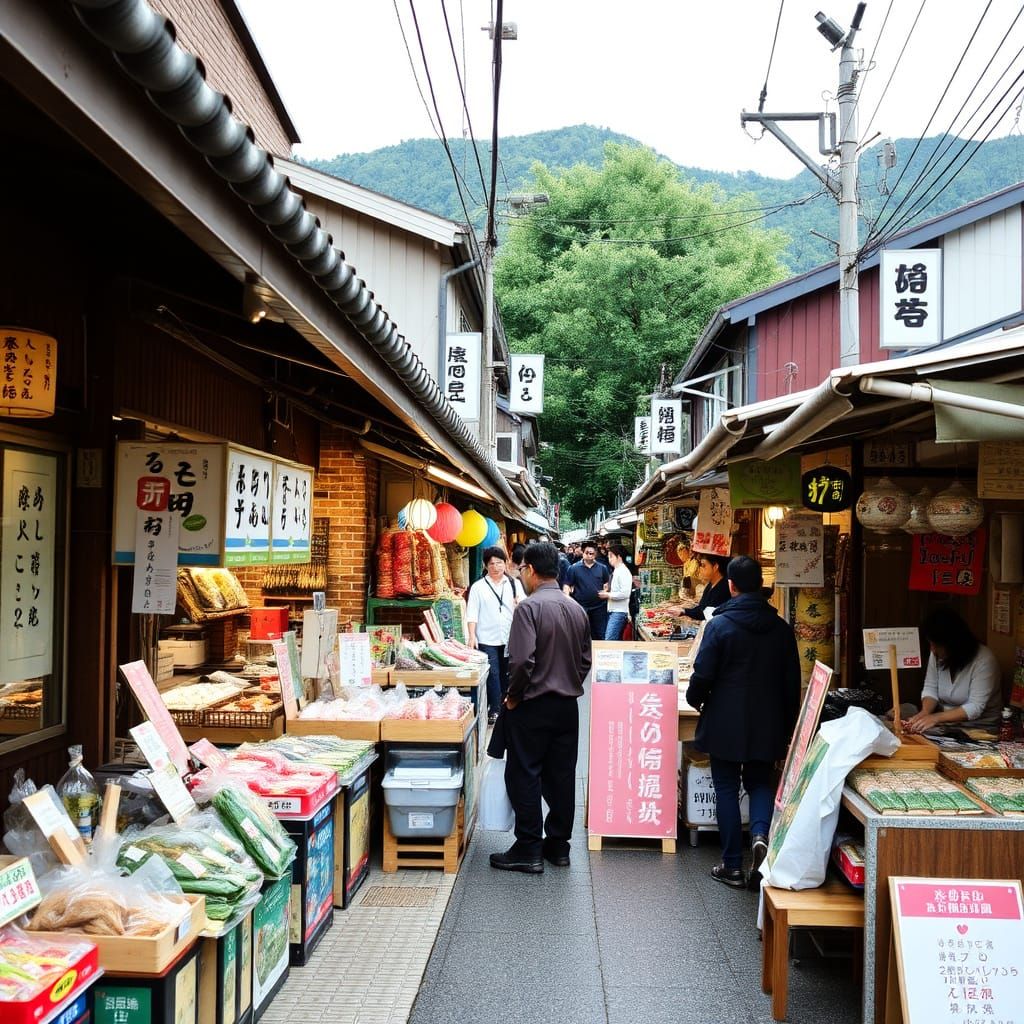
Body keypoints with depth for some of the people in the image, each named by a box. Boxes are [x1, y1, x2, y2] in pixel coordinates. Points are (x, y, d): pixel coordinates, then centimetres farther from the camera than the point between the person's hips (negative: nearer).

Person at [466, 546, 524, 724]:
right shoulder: (478, 587, 1)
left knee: (507, 673, 12)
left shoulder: (514, 584, 8)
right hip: (487, 639, -3)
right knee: (492, 673, -5)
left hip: (509, 637, 3)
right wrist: (472, 636, -12)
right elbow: (472, 614, -2)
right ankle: (494, 709, 2)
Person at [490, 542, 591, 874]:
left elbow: (522, 660, -24)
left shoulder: (530, 607, -16)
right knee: (561, 775, 12)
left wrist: (513, 696, -9)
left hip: (533, 706, -7)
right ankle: (558, 844, 22)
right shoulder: (577, 610, 6)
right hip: (568, 705, 7)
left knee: (524, 775, 3)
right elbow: (585, 661, 12)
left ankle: (529, 850, 6)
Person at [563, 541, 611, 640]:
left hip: (599, 607, 1)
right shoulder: (574, 568, 0)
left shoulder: (602, 568, 6)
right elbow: (567, 585, -1)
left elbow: (608, 583, 18)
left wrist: (606, 592, 0)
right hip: (580, 607, -1)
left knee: (600, 635, 8)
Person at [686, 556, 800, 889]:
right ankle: (760, 833, -10)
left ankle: (733, 865, 11)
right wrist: (787, 725, 15)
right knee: (760, 783, 17)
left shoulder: (719, 625, -13)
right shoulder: (781, 628, 0)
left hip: (725, 724, -3)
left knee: (726, 788, 8)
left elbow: (702, 675, -11)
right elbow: (792, 681, 4)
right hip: (768, 725, 3)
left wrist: (696, 699, 10)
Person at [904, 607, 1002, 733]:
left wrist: (935, 718, -31)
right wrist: (925, 712, -18)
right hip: (946, 723, 6)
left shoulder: (983, 660, -19)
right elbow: (930, 688, 4)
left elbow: (975, 708, -22)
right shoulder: (936, 655, -2)